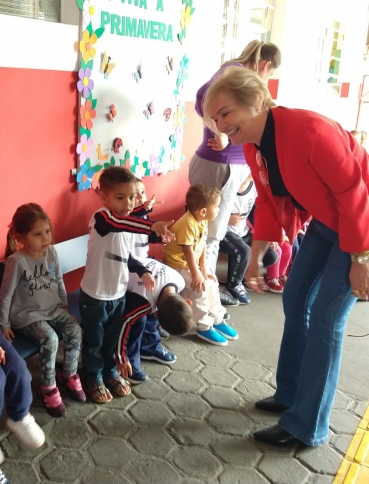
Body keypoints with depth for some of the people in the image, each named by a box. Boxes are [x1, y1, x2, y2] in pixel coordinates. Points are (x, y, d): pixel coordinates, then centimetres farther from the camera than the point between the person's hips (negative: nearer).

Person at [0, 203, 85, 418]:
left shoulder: (51, 252, -5)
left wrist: (65, 305, 12)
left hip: (53, 308, 5)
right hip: (27, 314, -5)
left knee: (75, 330, -16)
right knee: (50, 339, -28)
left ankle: (69, 375, 7)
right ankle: (48, 388, -7)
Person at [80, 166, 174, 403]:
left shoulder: (127, 224, 2)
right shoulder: (101, 219, -23)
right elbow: (119, 223, -48)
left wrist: (143, 272, 2)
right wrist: (152, 226, -64)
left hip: (119, 294, 7)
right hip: (95, 296, -7)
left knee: (113, 339, 23)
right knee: (94, 342, 13)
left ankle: (111, 372, 44)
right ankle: (94, 379, 33)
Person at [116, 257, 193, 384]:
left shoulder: (179, 281, -18)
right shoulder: (146, 299, -39)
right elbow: (125, 322, -30)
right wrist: (122, 358, -21)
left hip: (133, 270, 7)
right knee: (139, 320, -19)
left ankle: (150, 348, 27)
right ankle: (130, 363, -6)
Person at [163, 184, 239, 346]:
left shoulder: (202, 221, -1)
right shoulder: (188, 224, -30)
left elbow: (202, 246, 2)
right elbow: (188, 251, -28)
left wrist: (204, 269, 0)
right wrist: (196, 274, -24)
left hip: (191, 263, 10)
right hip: (177, 264, -9)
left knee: (212, 282, 9)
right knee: (199, 288, -17)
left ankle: (217, 319, 22)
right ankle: (204, 327, -3)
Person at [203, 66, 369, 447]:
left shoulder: (310, 129, -30)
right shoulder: (253, 148, -4)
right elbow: (270, 203, 6)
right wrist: (255, 257, 3)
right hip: (324, 221, 8)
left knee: (325, 319, -7)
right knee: (295, 301, 11)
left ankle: (306, 427, 6)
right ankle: (290, 394, 29)